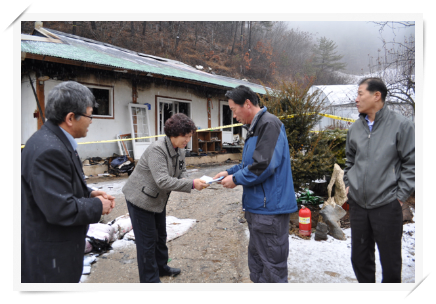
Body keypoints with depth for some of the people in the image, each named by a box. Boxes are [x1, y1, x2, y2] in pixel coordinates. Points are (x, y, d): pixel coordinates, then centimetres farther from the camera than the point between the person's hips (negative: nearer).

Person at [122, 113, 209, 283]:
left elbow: (181, 174, 4)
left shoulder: (180, 151, -1)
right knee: (147, 240, 2)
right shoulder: (157, 150, -30)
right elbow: (163, 181, -37)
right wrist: (191, 184, -38)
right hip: (141, 199, -9)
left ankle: (161, 267, 41)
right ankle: (149, 280, 17)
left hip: (159, 199, 9)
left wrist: (193, 184, -18)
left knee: (160, 236, 21)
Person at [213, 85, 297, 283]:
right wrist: (230, 172, 10)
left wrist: (236, 179, -12)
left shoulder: (269, 124, -16)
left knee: (272, 265, 3)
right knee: (256, 258, 21)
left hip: (269, 209, -10)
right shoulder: (255, 127, 15)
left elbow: (264, 165, -24)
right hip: (257, 206, 10)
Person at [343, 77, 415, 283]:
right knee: (360, 258, 16)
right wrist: (348, 184, 9)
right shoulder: (355, 128, 9)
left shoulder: (401, 125, -6)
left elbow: (411, 163, -5)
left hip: (387, 205, -5)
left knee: (391, 261, 8)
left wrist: (401, 194, -9)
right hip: (358, 204, 5)